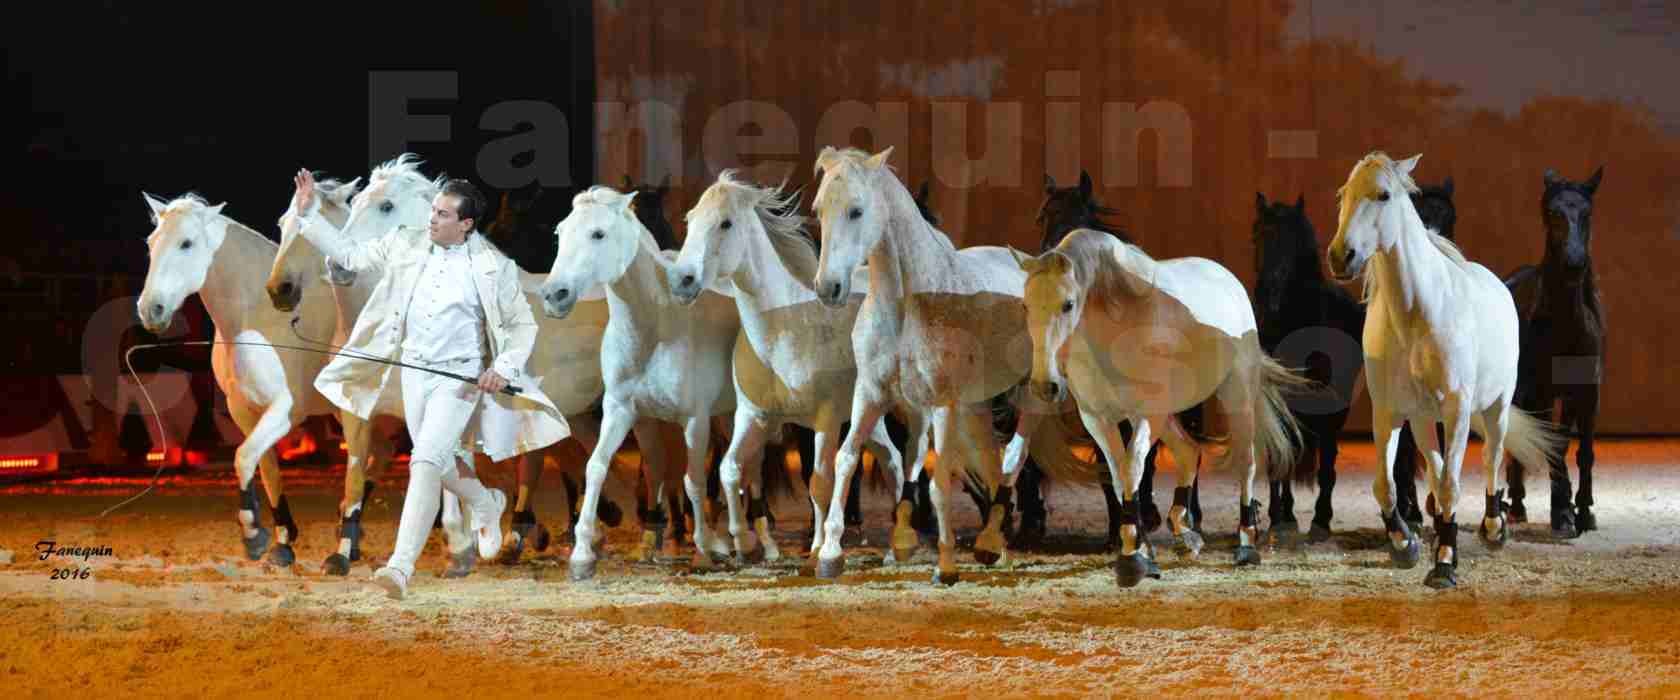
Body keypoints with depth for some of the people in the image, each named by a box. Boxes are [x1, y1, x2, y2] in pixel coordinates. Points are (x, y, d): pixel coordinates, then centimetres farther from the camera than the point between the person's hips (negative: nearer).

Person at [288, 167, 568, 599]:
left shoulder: (493, 268, -12)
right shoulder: (407, 247, -1)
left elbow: (523, 324, -3)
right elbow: (348, 255, 6)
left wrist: (504, 368, -19)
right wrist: (308, 214, -4)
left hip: (459, 377, -5)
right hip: (414, 370, 5)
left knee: (426, 462, -20)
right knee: (439, 462, 20)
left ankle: (401, 566, -26)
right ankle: (487, 506, 52)